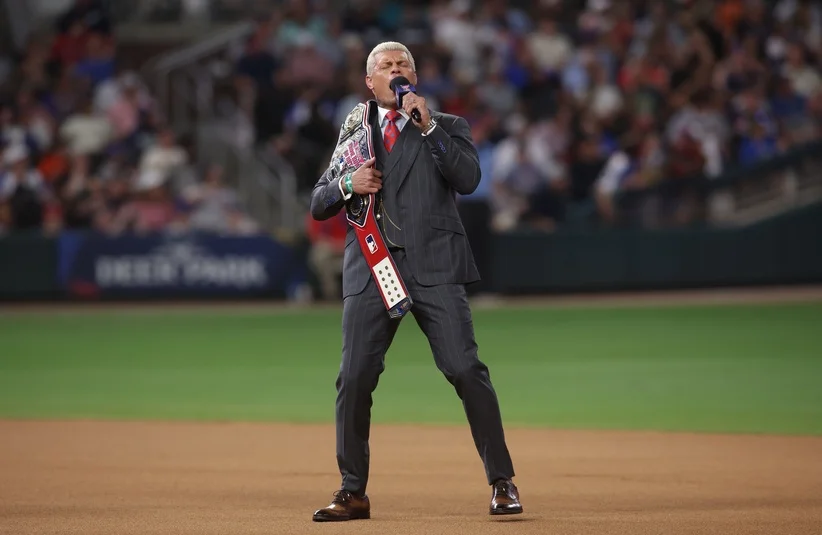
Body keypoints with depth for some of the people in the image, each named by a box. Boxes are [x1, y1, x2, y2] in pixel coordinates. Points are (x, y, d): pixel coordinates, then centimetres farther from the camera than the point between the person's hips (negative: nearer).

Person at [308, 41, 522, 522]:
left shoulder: (448, 127, 12)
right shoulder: (353, 134, 19)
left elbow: (468, 179, -7)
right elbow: (318, 206, 15)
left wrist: (429, 126, -12)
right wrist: (347, 185, -5)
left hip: (434, 268, -2)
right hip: (370, 267, 2)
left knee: (466, 370, -11)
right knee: (354, 379, -3)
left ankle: (502, 482, -3)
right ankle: (353, 493, 7)